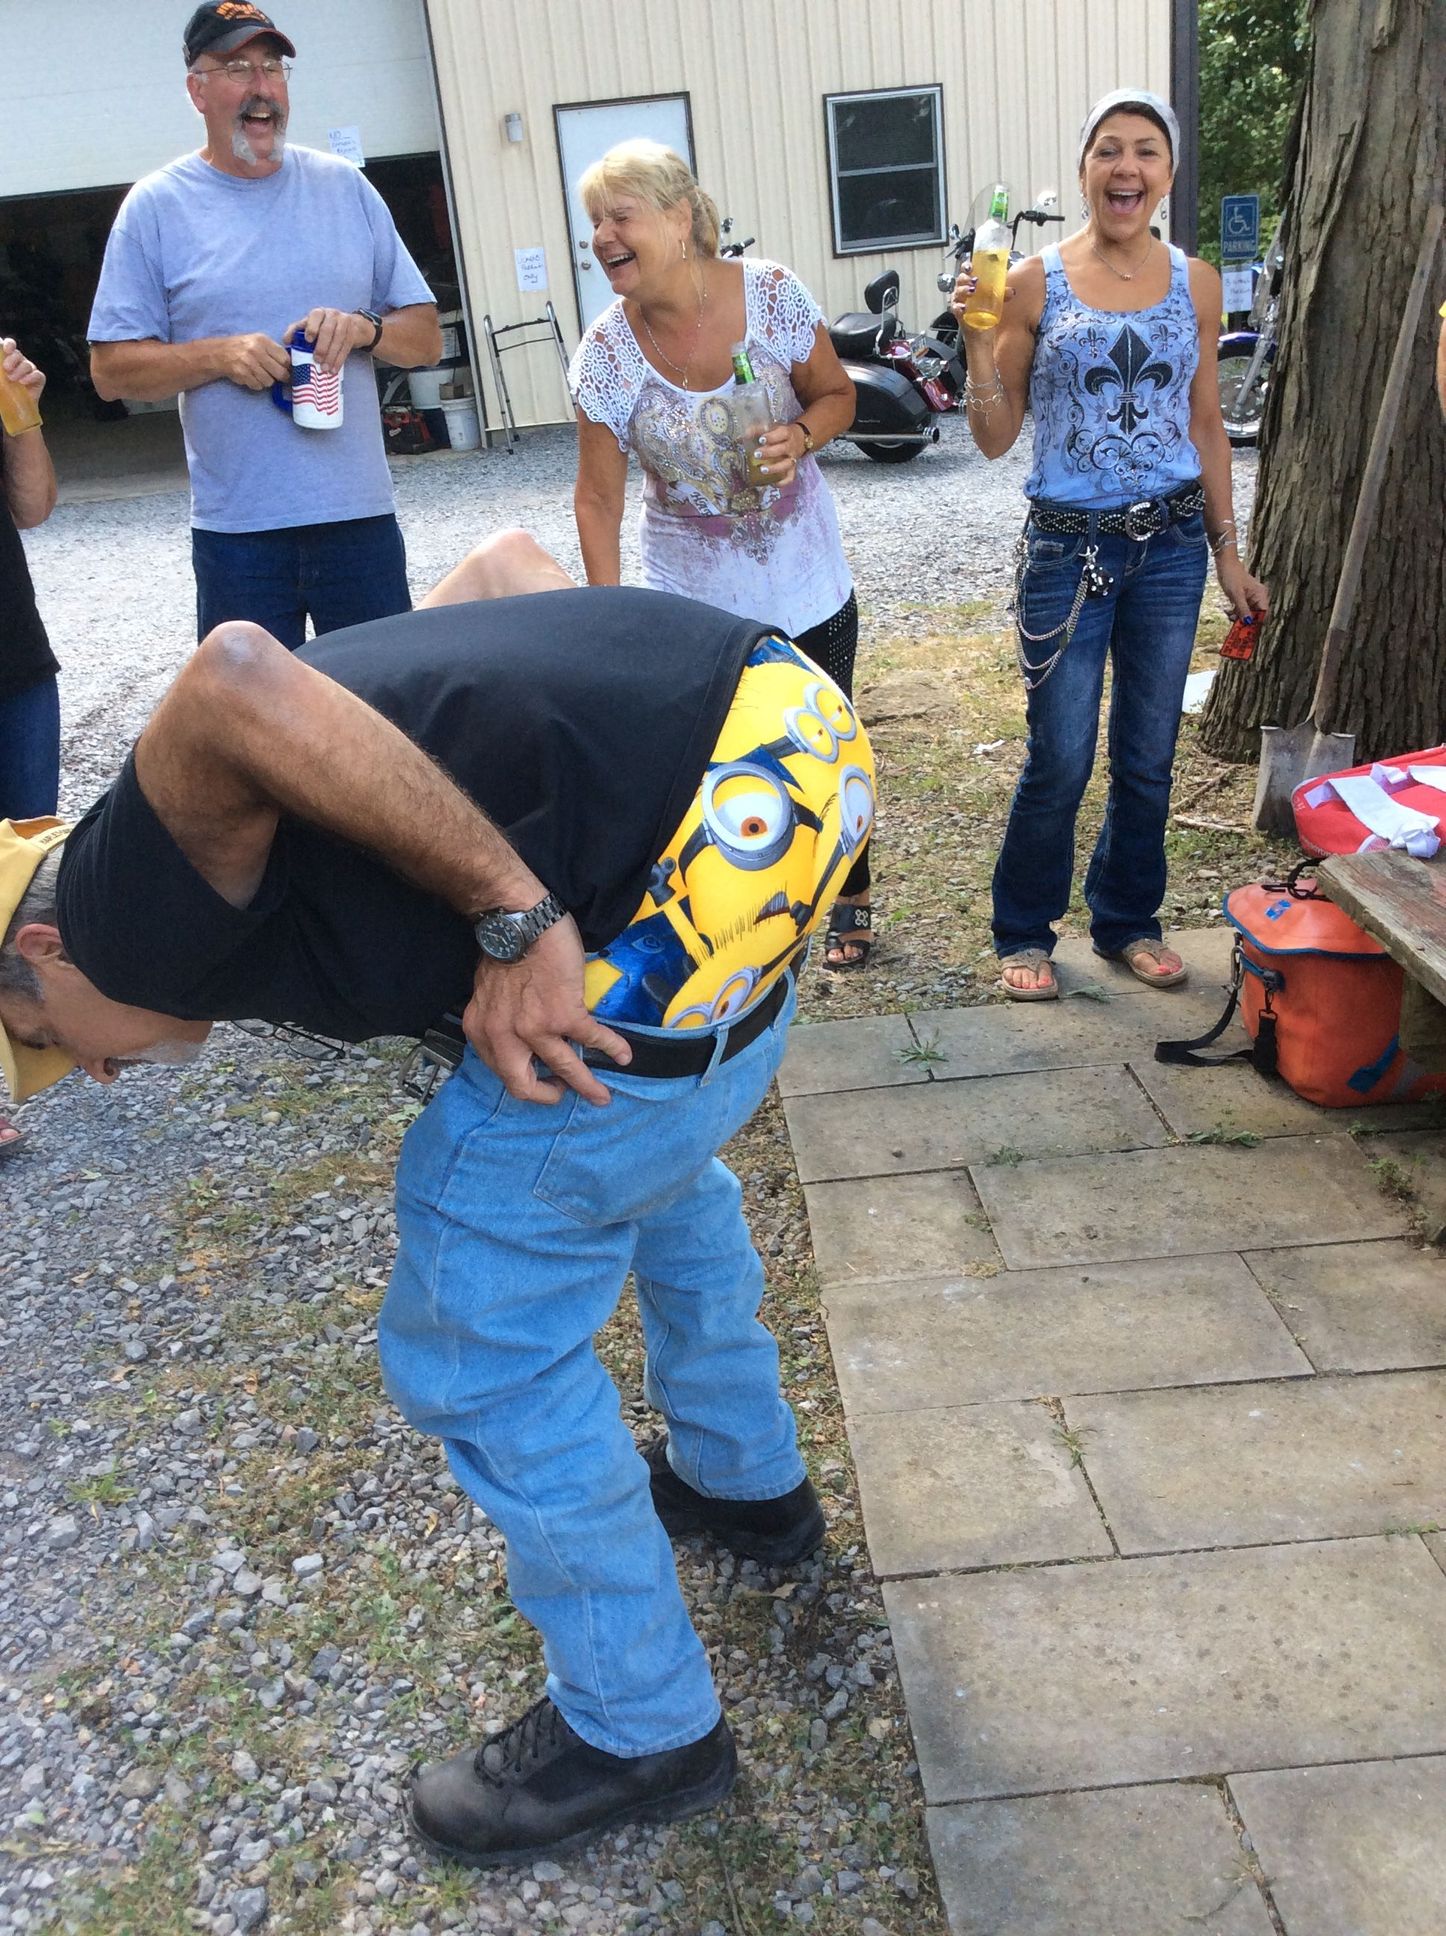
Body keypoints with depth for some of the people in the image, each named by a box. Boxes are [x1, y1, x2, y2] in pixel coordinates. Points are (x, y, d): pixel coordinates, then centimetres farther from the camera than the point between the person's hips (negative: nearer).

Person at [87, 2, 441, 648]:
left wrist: (363, 328, -10)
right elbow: (111, 370, 1)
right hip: (235, 529, -2)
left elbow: (426, 337, 11)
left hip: (361, 516, 2)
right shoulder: (156, 206, 3)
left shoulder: (344, 186, 10)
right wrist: (219, 355, -14)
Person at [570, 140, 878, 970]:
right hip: (695, 598, 0)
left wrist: (800, 436, -22)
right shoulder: (606, 354, -13)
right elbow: (599, 500, -8)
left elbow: (836, 394, 1)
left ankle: (851, 893, 35)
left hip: (807, 582, 1)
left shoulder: (773, 294, -13)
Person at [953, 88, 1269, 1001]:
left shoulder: (1195, 282, 5)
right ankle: (1025, 933, 20)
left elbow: (1206, 423, 12)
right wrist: (980, 341, -18)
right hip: (1070, 548, -3)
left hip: (1171, 547, 3)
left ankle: (1128, 921, 29)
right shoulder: (1033, 283, -4)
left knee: (1149, 758, 11)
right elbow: (996, 439, -3)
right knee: (1060, 763, 0)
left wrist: (1227, 551, 10)